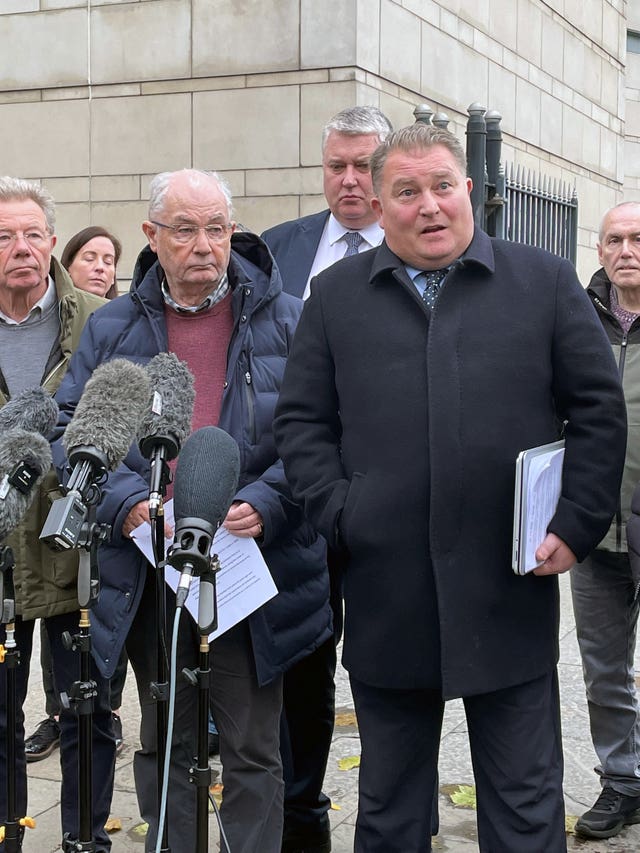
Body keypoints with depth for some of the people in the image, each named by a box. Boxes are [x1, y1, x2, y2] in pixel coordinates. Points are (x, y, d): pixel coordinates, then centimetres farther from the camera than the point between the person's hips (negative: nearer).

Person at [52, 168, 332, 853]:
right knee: (162, 746, 16)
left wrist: (266, 504, -18)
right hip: (149, 575, 3)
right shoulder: (112, 328, 7)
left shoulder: (283, 320, 1)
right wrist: (126, 502, -13)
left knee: (252, 751, 7)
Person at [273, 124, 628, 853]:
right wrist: (339, 515, -6)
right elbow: (300, 419, 6)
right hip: (385, 595, 1)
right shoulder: (336, 295, 7)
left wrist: (576, 524, -5)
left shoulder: (546, 282, 4)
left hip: (512, 591, -1)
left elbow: (598, 410, 3)